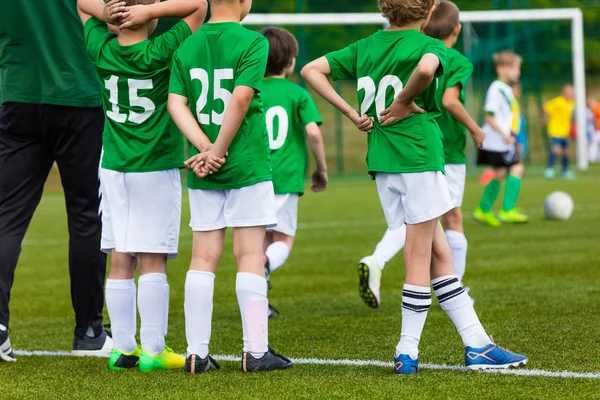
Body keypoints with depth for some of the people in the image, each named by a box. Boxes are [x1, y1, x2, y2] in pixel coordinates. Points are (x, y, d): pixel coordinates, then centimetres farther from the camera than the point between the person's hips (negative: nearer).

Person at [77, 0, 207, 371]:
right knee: (153, 261, -2)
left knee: (120, 261, 6)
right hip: (157, 170, -4)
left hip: (114, 168, 4)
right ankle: (153, 350, -2)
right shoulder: (161, 53, -14)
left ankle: (123, 347, 9)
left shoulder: (101, 49, -1)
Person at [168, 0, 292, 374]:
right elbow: (241, 98, -18)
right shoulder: (253, 42, -8)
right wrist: (219, 150, -12)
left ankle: (197, 353, 6)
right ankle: (255, 351, 2)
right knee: (251, 256, 1)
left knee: (203, 258, 7)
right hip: (247, 166, -4)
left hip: (204, 173, 4)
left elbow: (176, 103, -3)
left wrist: (206, 147, -10)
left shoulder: (187, 47, 6)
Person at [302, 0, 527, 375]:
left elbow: (311, 70, 10)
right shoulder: (429, 45, -7)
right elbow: (426, 68, -32)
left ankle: (477, 344, 12)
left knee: (440, 254, 10)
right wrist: (403, 103, -15)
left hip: (382, 162, 7)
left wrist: (351, 112, 7)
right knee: (420, 257, 1)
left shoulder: (365, 47, 13)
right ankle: (407, 352, 3)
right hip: (418, 155, -7)